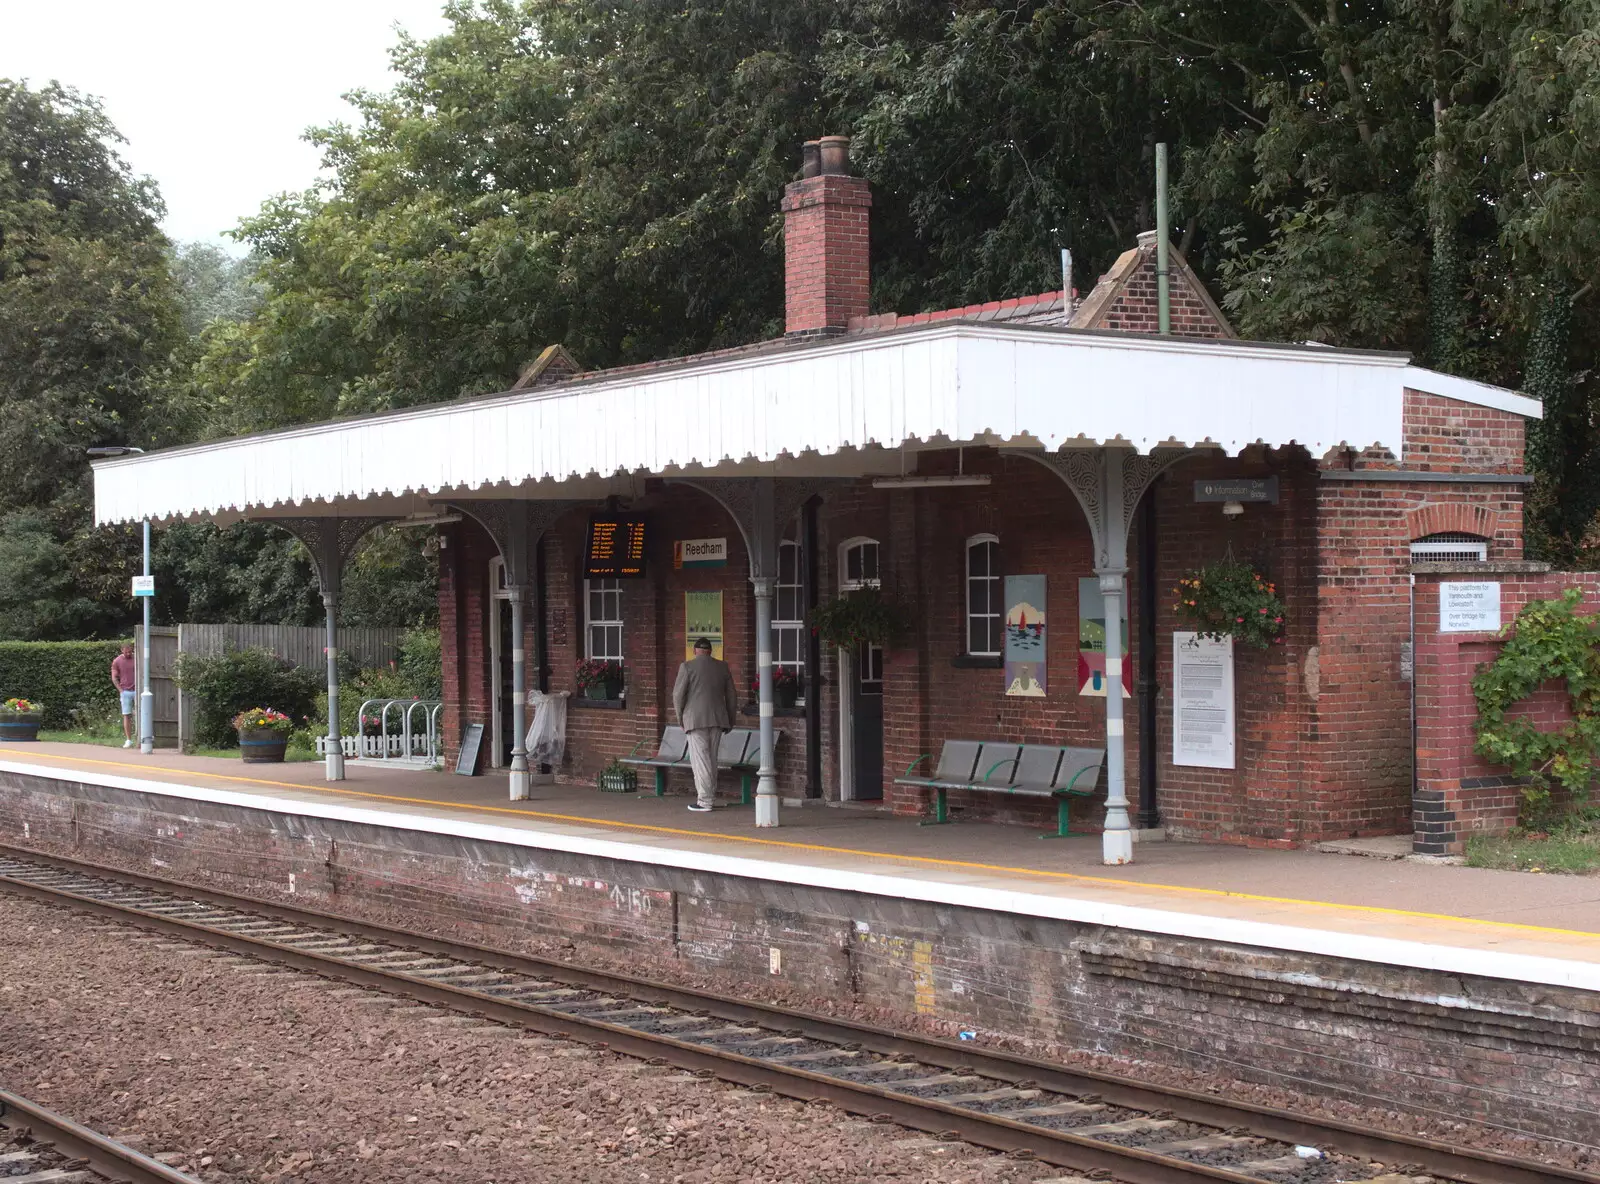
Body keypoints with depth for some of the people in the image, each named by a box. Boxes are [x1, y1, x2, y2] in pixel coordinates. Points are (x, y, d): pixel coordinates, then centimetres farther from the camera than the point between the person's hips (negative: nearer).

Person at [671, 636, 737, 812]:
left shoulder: (687, 667, -5)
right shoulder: (722, 667, 8)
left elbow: (678, 694, -7)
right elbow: (732, 695, 11)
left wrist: (680, 718, 6)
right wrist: (730, 721, 19)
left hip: (696, 719, -5)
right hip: (717, 718, 5)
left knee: (700, 759, -3)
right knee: (711, 758, 14)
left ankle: (705, 801, -6)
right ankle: (710, 796, 16)